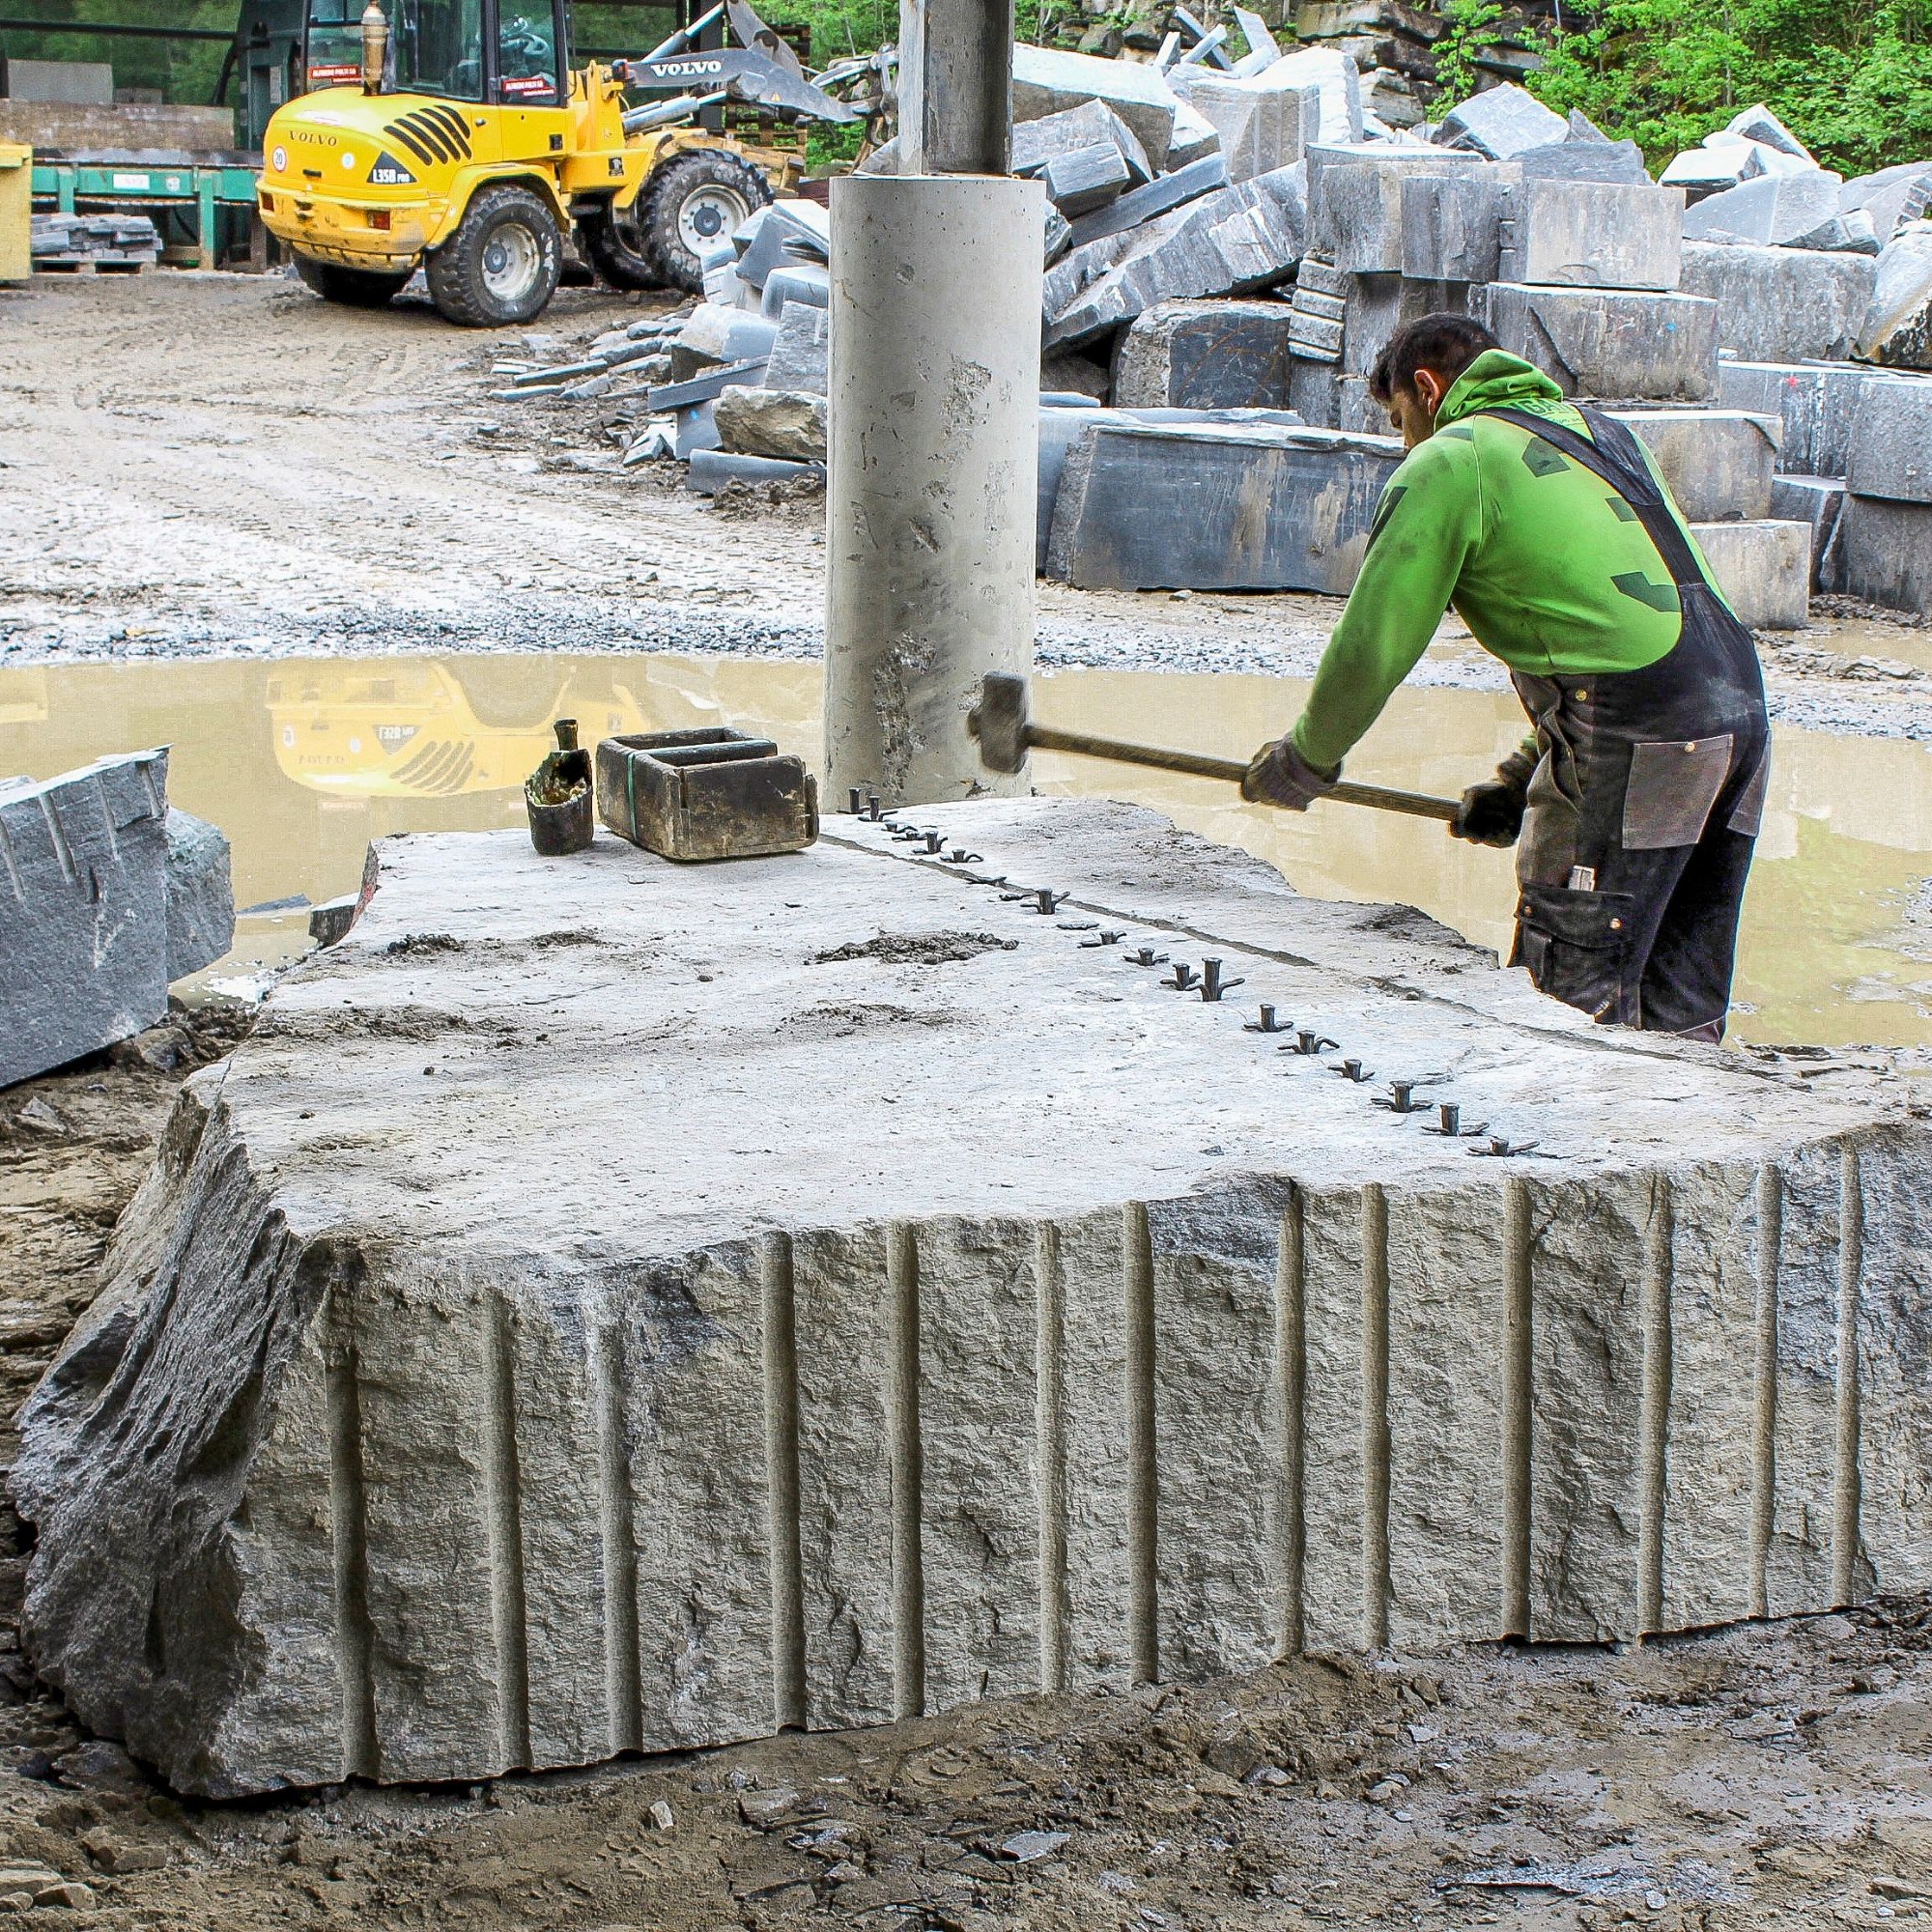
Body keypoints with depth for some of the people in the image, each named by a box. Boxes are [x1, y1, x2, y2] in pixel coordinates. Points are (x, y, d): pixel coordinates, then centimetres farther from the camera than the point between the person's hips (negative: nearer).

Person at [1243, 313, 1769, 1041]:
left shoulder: (1449, 462, 3)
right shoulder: (1600, 430, 27)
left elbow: (1375, 640, 1)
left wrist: (1304, 761, 17)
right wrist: (1526, 778, 28)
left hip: (1631, 736, -8)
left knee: (1578, 993, -3)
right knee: (1681, 1014, 11)